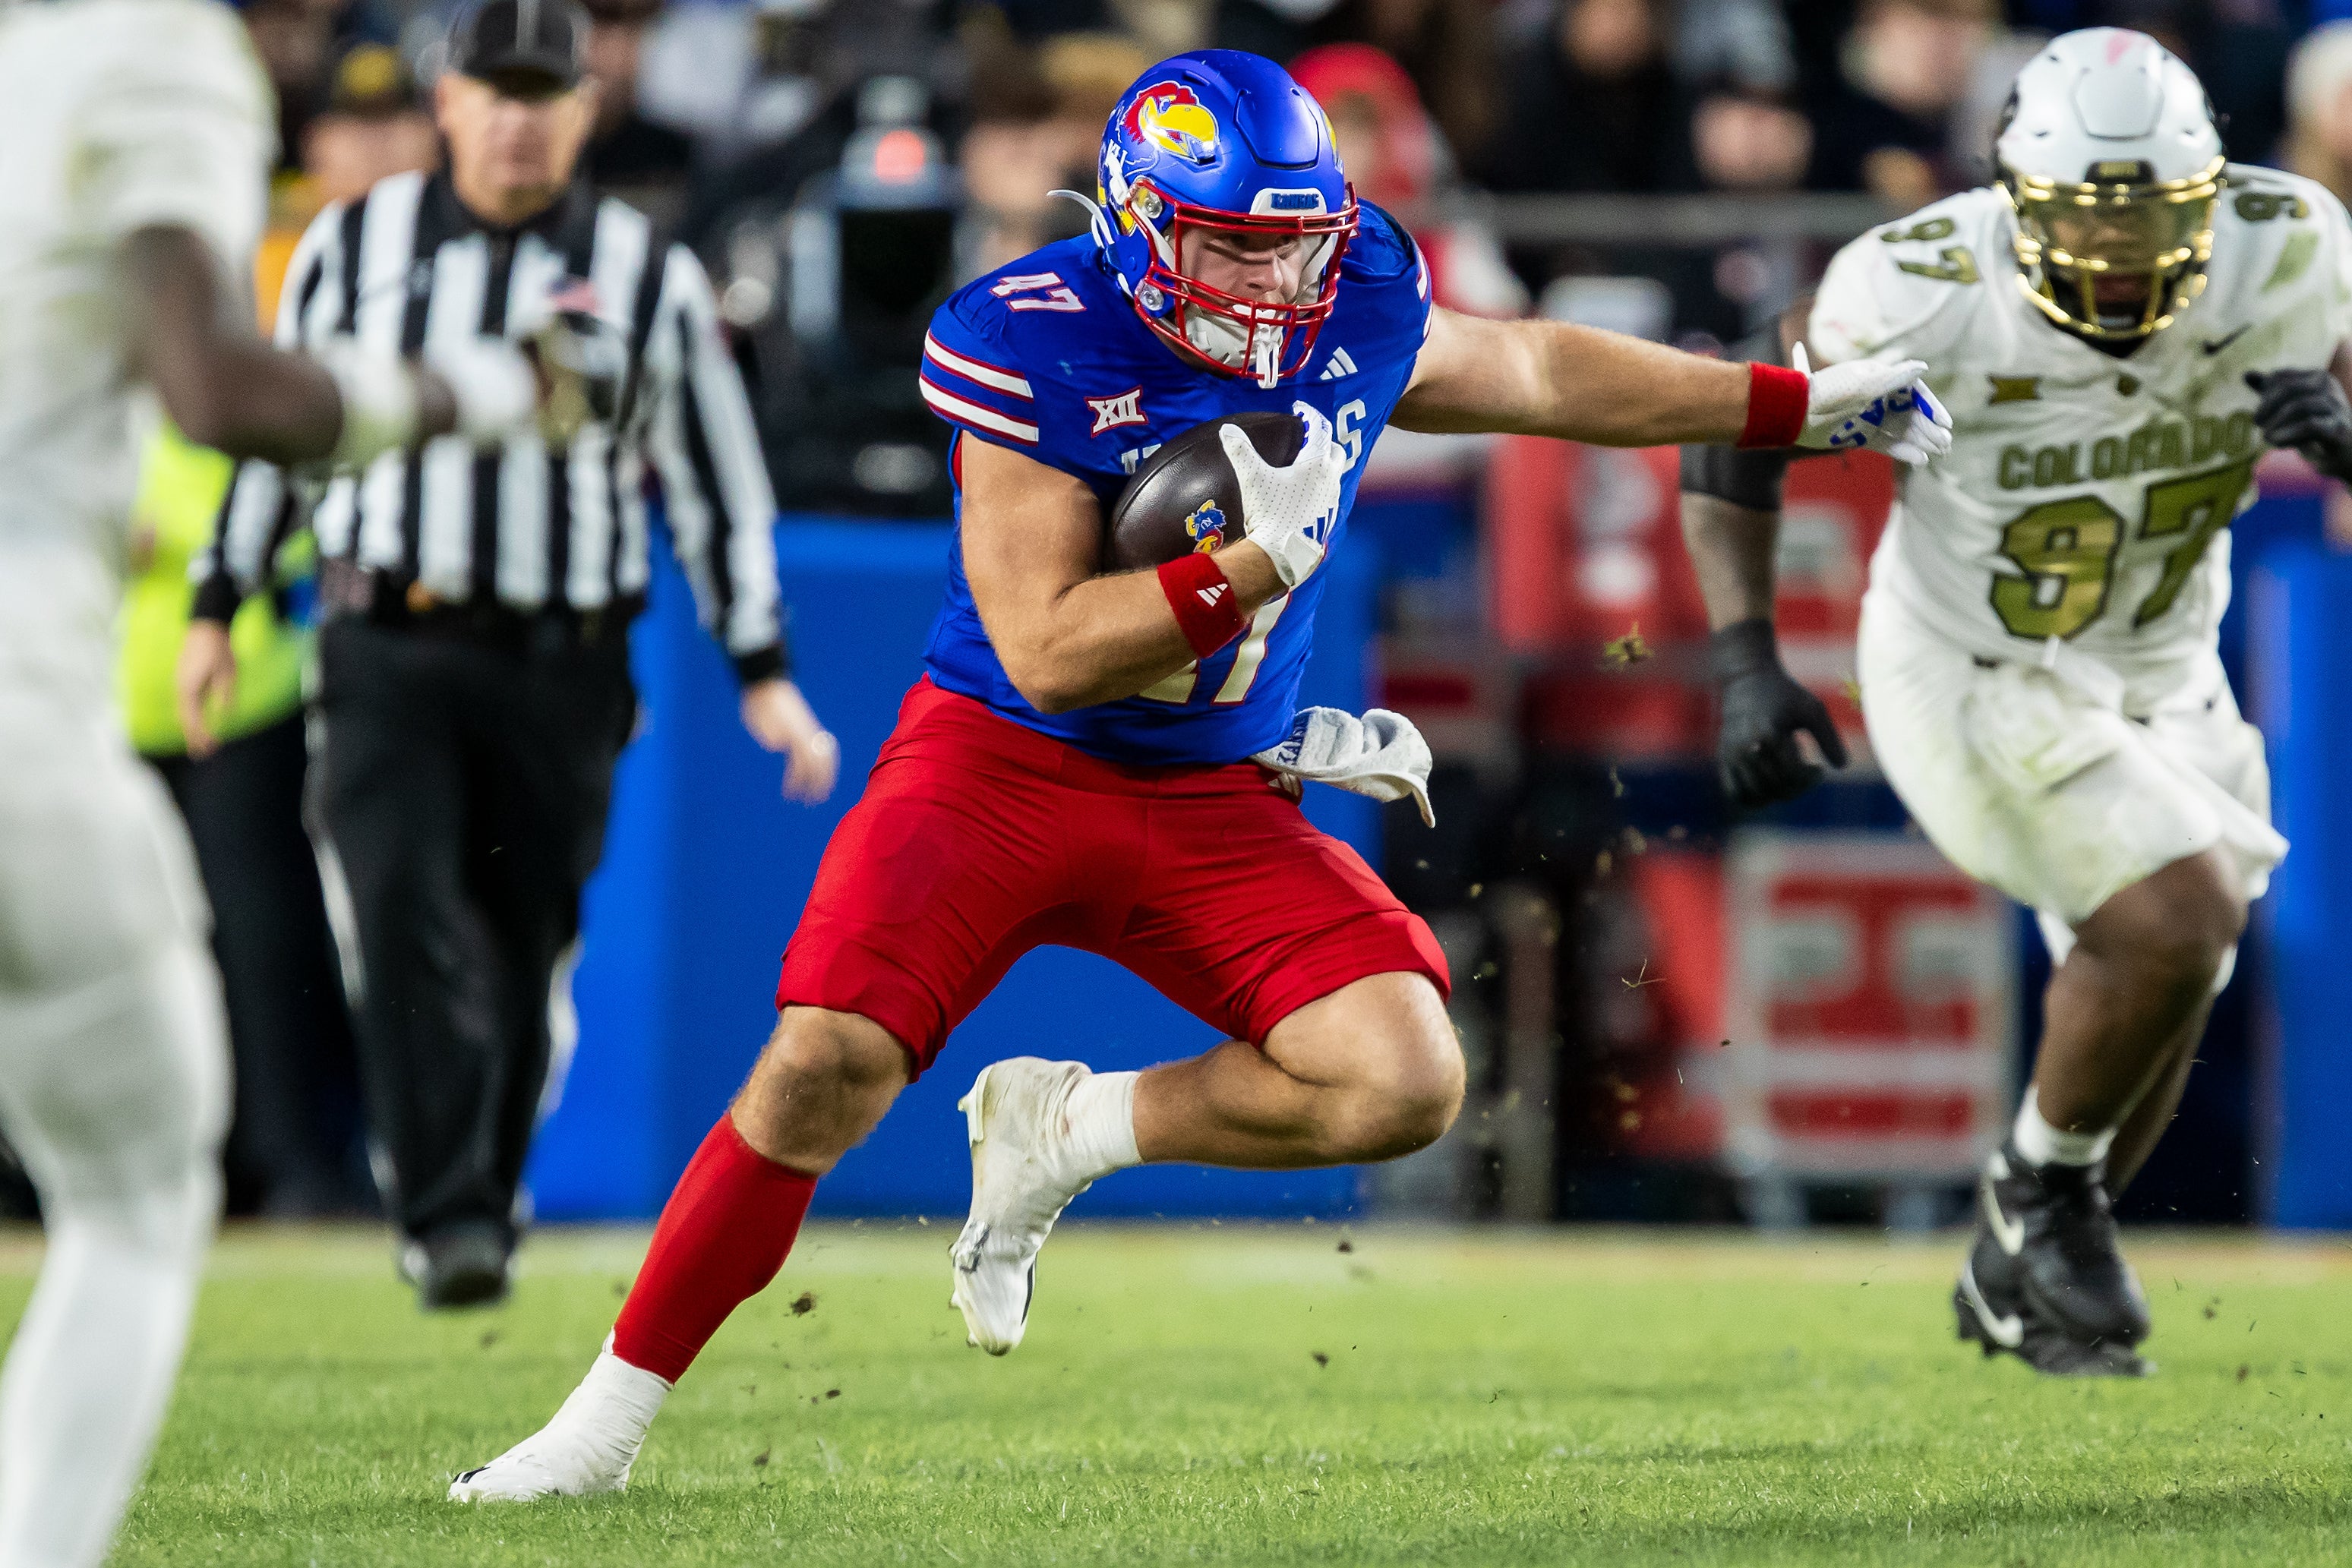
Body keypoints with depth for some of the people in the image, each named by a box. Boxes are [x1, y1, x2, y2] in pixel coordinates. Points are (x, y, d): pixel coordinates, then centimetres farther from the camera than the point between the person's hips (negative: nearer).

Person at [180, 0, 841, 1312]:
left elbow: (716, 480, 6)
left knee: (524, 951, 5)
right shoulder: (356, 246, 6)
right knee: (402, 916, -18)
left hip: (563, 668, 0)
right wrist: (219, 607, 13)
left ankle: (486, 1207, 22)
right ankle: (445, 1219, -22)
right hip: (389, 653, 0)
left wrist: (764, 674, 2)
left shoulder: (651, 277, 3)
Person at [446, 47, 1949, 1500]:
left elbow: (1538, 371, 19)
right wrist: (1261, 560, -29)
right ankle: (611, 1414, -6)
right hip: (1004, 764, -4)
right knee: (830, 1064, -22)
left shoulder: (1358, 311, -3)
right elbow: (1049, 654, -20)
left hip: (1217, 803, 4)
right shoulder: (1034, 346, -19)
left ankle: (1063, 1131, 7)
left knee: (1405, 1087, -16)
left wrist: (1803, 403, 24)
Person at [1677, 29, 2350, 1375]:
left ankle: (2018, 1286, 38)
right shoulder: (1930, 295, -27)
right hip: (1978, 678, -5)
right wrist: (1748, 663, -20)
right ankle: (2045, 1188, 4)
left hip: (2162, 675, 5)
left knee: (2163, 1007, 13)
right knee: (2178, 916, -23)